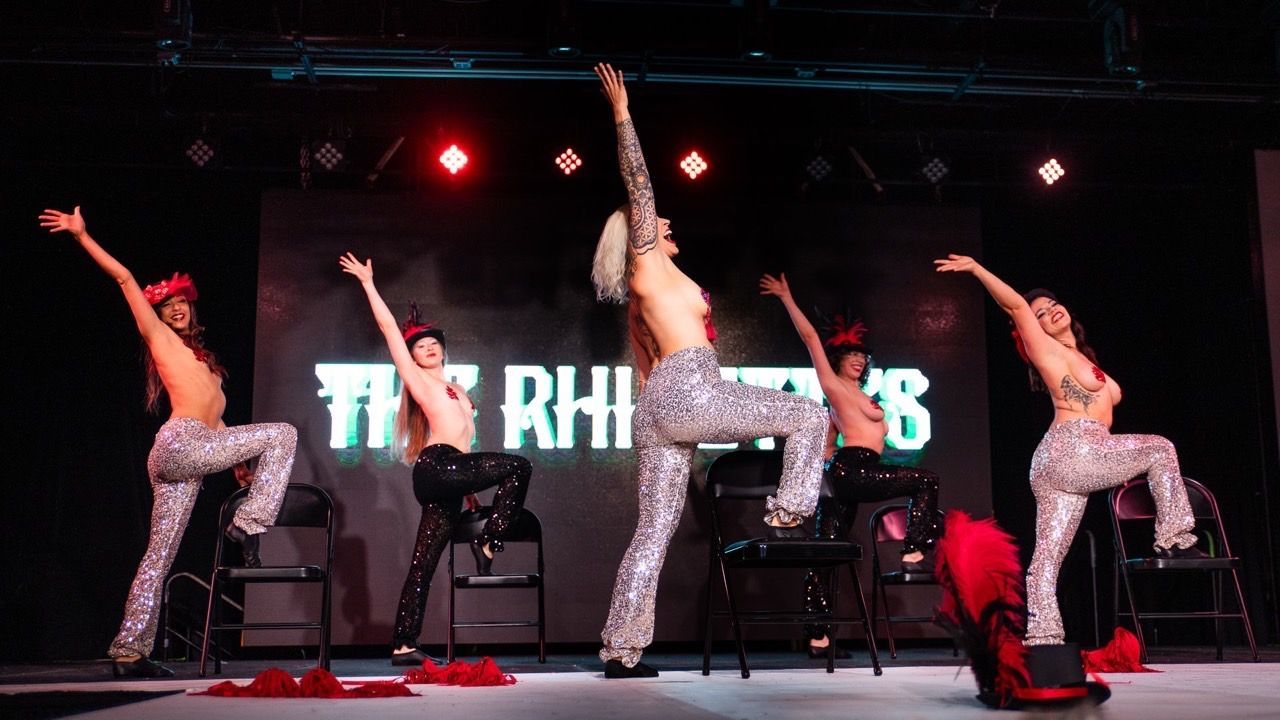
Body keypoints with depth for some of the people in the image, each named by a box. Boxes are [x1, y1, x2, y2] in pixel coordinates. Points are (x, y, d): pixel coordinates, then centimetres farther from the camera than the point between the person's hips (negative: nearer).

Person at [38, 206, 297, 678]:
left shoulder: (201, 359, 30)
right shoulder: (160, 337, 10)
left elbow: (213, 417, 26)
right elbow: (125, 279, 5)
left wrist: (238, 460, 18)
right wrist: (82, 236, 0)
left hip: (187, 457, 7)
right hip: (180, 444, -7)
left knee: (160, 556, 4)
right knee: (283, 434, -6)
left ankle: (129, 653, 4)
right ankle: (249, 524, -7)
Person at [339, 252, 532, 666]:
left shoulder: (456, 390, 27)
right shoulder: (416, 379, 9)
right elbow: (388, 328, 7)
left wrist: (469, 488, 21)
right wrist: (368, 283, 9)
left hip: (450, 472, 7)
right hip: (437, 465, -7)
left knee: (424, 563, 2)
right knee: (518, 467, -12)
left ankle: (403, 645, 1)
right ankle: (489, 542, -6)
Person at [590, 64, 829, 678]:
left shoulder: (641, 293, 26)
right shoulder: (648, 260, 4)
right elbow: (638, 186, -2)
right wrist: (622, 115, -1)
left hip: (658, 408, 9)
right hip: (690, 392, -9)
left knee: (654, 530, 4)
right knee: (810, 416, 4)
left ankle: (620, 650, 1)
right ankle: (787, 514, 3)